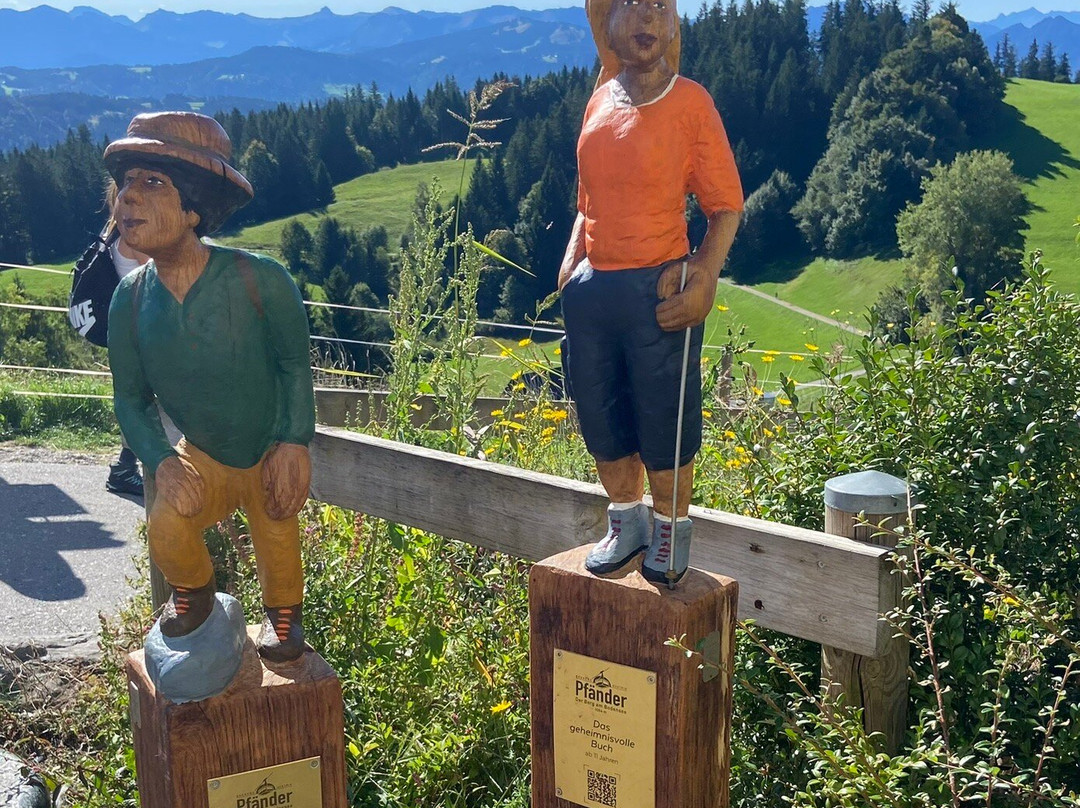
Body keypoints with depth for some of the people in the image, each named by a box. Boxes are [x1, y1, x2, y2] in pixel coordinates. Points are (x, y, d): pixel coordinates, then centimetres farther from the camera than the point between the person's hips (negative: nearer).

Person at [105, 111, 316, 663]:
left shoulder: (261, 281, -25)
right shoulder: (130, 300, -15)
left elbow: (295, 364, -10)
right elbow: (130, 396, -4)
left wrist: (294, 442, -17)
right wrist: (161, 461, -18)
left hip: (272, 456, -1)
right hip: (201, 457, 2)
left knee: (277, 550, 8)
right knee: (166, 527, -20)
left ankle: (283, 612, 44)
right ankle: (193, 592, 15)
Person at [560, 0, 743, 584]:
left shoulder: (690, 103, -7)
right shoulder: (600, 101, 8)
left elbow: (726, 206, -6)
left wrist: (703, 278, -19)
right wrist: (571, 264, 7)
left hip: (656, 290, -5)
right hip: (591, 289, 6)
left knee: (663, 420, 6)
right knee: (600, 417, 14)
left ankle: (670, 529, 26)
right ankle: (626, 523, 32)